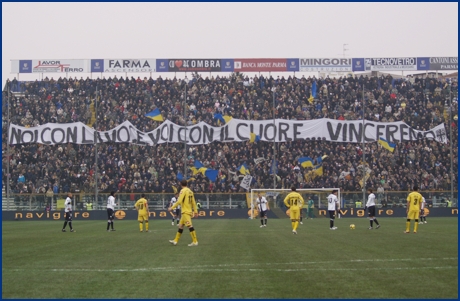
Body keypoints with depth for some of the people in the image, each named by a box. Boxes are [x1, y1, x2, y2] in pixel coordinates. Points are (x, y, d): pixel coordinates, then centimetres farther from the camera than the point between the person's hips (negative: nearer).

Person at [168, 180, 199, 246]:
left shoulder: (183, 191, -10)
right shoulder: (190, 191, 14)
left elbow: (179, 201, -18)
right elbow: (193, 202, 15)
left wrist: (172, 208, -13)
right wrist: (195, 211, 18)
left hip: (185, 211, -9)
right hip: (189, 211, 9)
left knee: (189, 226, -12)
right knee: (180, 226, 15)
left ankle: (195, 242, -16)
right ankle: (175, 241, 21)